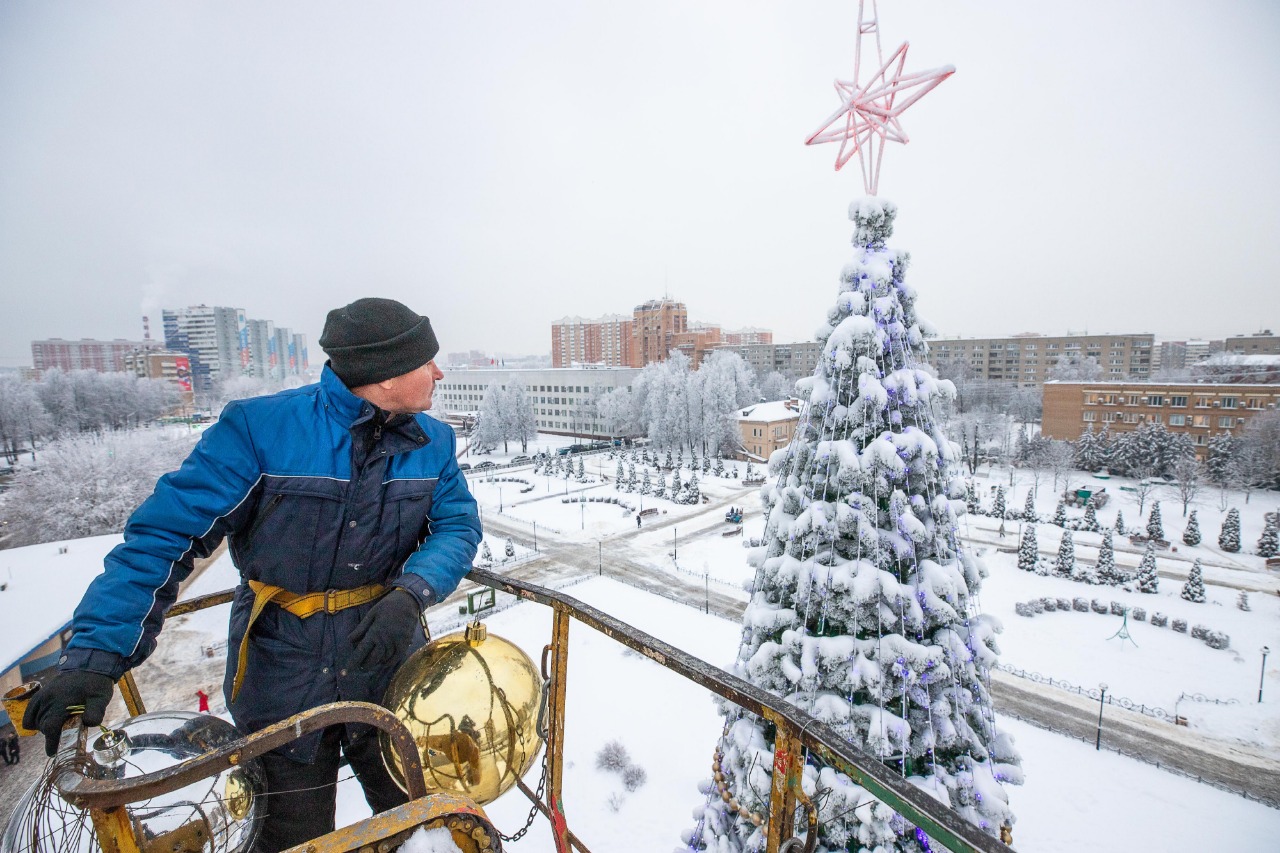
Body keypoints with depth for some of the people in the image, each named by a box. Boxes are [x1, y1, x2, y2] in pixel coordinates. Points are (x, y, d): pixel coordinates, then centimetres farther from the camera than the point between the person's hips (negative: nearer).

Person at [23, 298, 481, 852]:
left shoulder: (432, 442, -7)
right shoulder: (262, 428, -18)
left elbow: (458, 525, -9)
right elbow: (166, 535, -16)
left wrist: (412, 593, -27)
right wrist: (95, 655, -24)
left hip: (390, 662, 3)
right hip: (284, 675, -3)